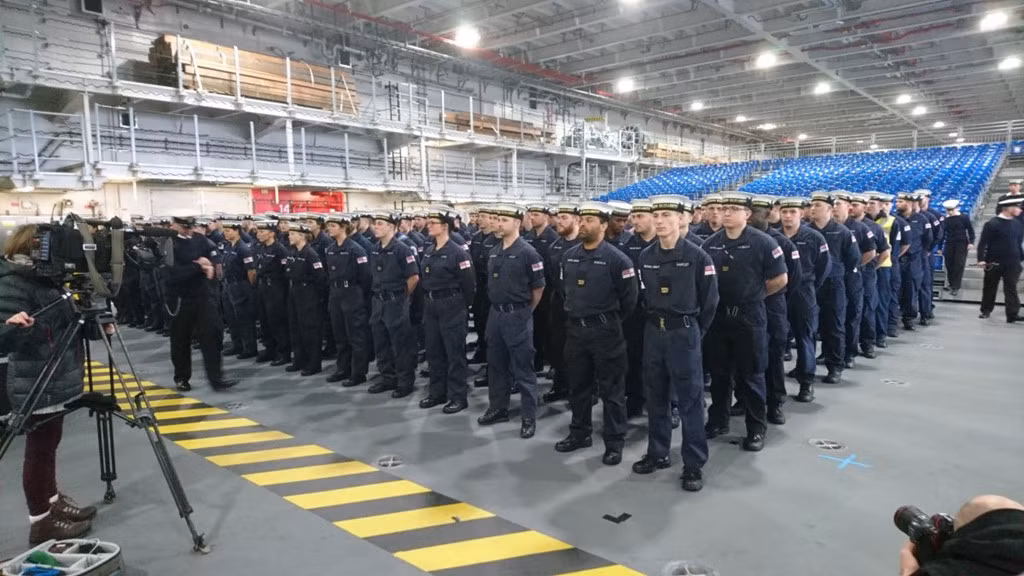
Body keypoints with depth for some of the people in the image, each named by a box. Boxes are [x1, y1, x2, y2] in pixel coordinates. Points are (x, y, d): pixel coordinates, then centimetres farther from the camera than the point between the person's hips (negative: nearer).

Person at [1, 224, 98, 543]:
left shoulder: (45, 278, 9)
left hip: (55, 380, 9)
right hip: (36, 385, -9)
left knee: (49, 446, 19)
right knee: (39, 450, 3)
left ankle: (53, 503, 34)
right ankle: (41, 522, 15)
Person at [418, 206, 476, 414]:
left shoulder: (458, 253, -14)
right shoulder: (428, 251, 9)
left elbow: (469, 284, -12)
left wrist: (461, 307, -4)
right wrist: (428, 302, 12)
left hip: (451, 307, -8)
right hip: (430, 306, 8)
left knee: (454, 353, 1)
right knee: (434, 351, 14)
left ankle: (458, 397, 10)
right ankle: (437, 392, 27)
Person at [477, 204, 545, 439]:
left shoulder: (527, 253, -12)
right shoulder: (493, 252, 8)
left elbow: (538, 288, -6)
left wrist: (525, 311, 4)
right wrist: (498, 307, 16)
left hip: (517, 316, -7)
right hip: (495, 314, 7)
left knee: (523, 368, 1)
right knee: (496, 364, 16)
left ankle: (529, 417, 11)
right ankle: (498, 408, 30)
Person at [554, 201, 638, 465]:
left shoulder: (616, 258, -13)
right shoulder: (569, 256, 5)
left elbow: (629, 298, -7)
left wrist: (612, 321, 3)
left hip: (605, 330, -6)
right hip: (575, 328, 6)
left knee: (611, 389, 3)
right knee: (578, 385, 15)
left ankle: (614, 442, 14)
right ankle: (580, 433, 31)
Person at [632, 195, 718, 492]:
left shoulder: (697, 256, -10)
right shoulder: (645, 256, 3)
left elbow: (710, 299, -4)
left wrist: (695, 332, 0)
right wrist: (653, 323, 11)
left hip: (683, 333, -5)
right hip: (653, 332, 5)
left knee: (690, 400, 3)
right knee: (655, 396, 13)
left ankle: (694, 463, 13)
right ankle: (657, 453, 28)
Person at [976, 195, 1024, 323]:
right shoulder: (992, 224, -11)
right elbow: (983, 243, -12)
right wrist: (981, 259, -19)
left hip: (1012, 263, 4)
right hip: (994, 263, -3)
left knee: (1011, 289, 0)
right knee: (989, 288, 10)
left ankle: (1012, 315, -1)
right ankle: (986, 310, 26)